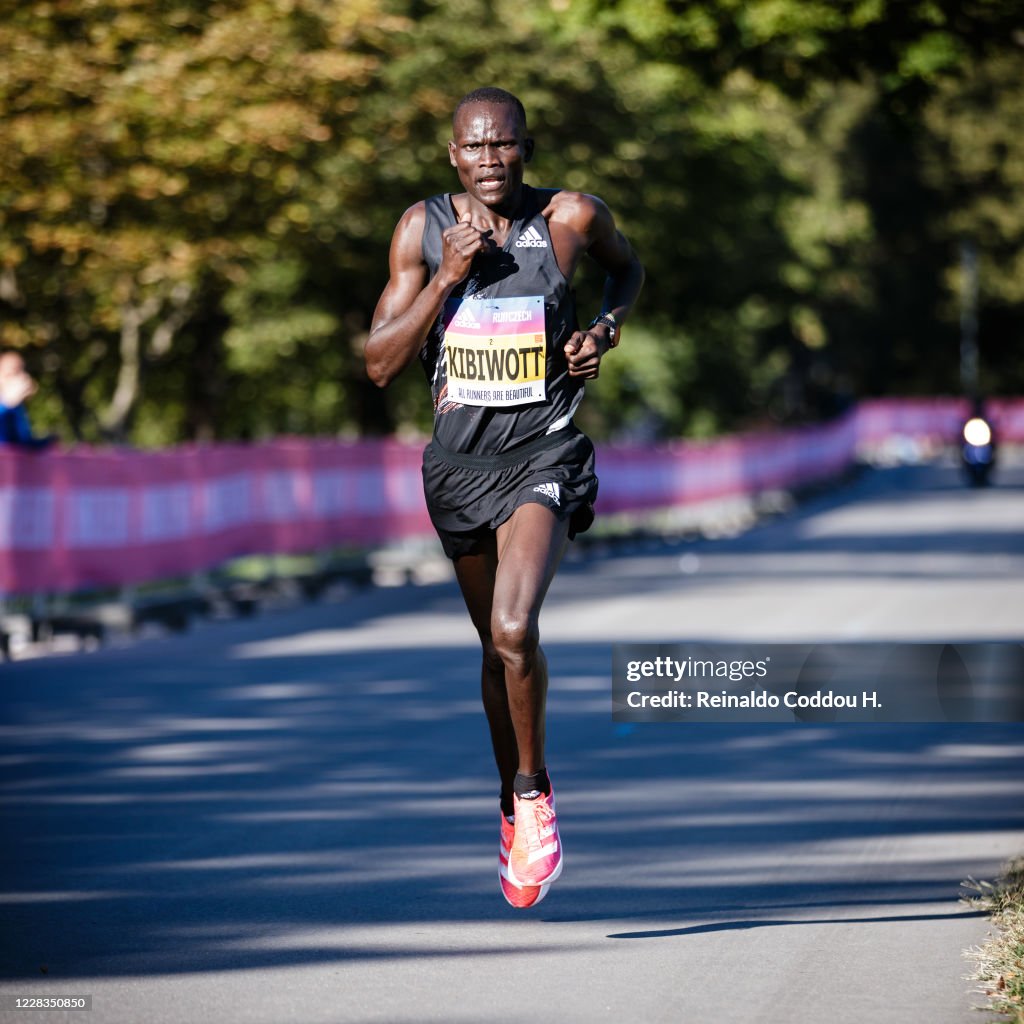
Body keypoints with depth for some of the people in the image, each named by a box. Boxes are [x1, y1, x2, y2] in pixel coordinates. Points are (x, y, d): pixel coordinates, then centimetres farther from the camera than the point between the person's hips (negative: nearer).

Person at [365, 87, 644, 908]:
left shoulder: (571, 218, -7)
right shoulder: (423, 230, -3)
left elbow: (627, 267, 17)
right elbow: (381, 365, -6)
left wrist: (607, 329, -3)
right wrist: (448, 278, -16)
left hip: (543, 456, -3)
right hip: (460, 460, 3)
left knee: (514, 630, -24)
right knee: (497, 644, 18)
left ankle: (534, 792, -2)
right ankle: (514, 808, 37)